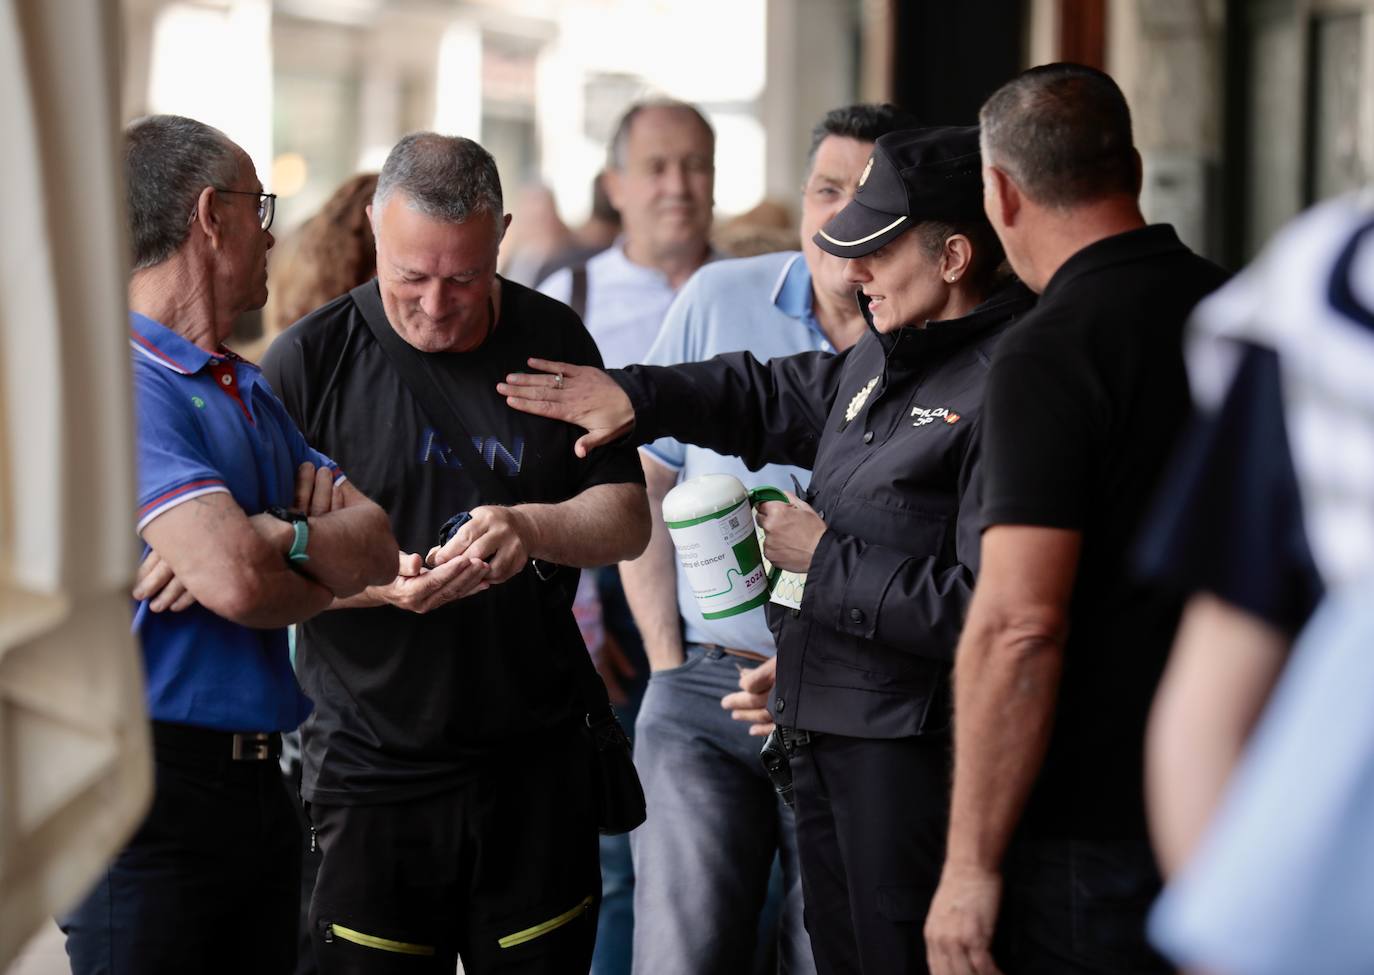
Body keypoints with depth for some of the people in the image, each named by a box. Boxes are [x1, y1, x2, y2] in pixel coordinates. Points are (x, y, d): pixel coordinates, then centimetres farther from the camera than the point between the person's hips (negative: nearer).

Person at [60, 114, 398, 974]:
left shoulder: (253, 393, 17)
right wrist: (321, 547, -2)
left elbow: (379, 549, 7)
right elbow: (237, 580, -23)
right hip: (149, 783, -8)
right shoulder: (123, 383, -12)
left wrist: (275, 536, -13)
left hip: (258, 776, 8)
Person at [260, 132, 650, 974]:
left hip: (538, 768, 3)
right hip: (371, 771, -3)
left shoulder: (553, 341, 6)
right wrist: (379, 583, -23)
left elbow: (627, 518, 4)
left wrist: (532, 527, -18)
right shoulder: (311, 359, -4)